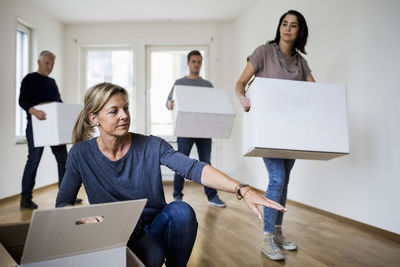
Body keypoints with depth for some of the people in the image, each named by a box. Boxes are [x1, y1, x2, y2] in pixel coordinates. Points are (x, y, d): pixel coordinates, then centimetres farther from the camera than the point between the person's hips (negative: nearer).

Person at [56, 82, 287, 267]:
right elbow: (62, 203, -1)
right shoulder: (81, 154, -7)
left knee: (180, 209, -30)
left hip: (156, 227, 2)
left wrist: (243, 190, -36)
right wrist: (85, 218, -23)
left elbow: (194, 169, -24)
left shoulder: (151, 146, -11)